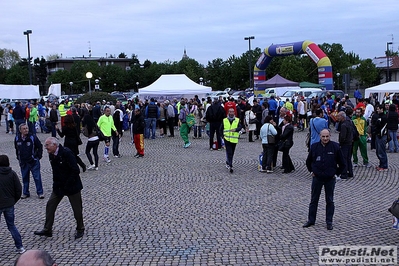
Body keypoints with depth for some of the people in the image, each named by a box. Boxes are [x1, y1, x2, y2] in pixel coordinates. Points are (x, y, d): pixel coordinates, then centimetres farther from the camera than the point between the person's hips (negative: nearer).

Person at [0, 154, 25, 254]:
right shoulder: (12, 174, -2)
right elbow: (19, 189, -2)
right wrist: (13, 201, 9)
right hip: (9, 205, 4)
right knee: (11, 225, 17)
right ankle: (20, 247, 15)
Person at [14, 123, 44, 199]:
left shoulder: (32, 137, -10)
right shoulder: (17, 138, 0)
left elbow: (40, 146, 0)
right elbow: (16, 148, 18)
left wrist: (39, 156, -3)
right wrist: (18, 157, 14)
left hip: (33, 161, -3)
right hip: (23, 162, 3)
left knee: (37, 177, -1)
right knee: (25, 178, 11)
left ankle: (40, 193, 8)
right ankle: (25, 193, 24)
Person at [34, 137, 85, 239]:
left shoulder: (67, 153, -23)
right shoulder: (51, 155, 1)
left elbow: (75, 171, -24)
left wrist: (67, 185, -21)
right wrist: (56, 183, 6)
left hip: (72, 186, -7)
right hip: (59, 186, 7)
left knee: (77, 209, 5)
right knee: (50, 205, 5)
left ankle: (80, 229, 24)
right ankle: (47, 229, 15)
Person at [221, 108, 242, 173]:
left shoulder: (237, 120, 4)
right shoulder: (224, 120, 5)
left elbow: (240, 127, -10)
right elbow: (221, 129, 13)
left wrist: (235, 129, -28)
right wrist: (223, 135, 4)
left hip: (234, 139, 1)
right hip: (227, 139, -1)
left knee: (232, 153, 13)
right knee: (229, 152, -11)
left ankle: (228, 163, 34)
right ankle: (230, 165, -14)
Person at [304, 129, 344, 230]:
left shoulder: (335, 147, -7)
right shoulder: (314, 147, -4)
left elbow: (341, 163, 4)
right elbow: (308, 161, 12)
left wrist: (336, 173, 3)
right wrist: (311, 171, 8)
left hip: (330, 179, -1)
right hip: (317, 178, 1)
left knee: (330, 201, 8)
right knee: (314, 200, 10)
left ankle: (329, 222, 18)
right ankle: (311, 220, 21)